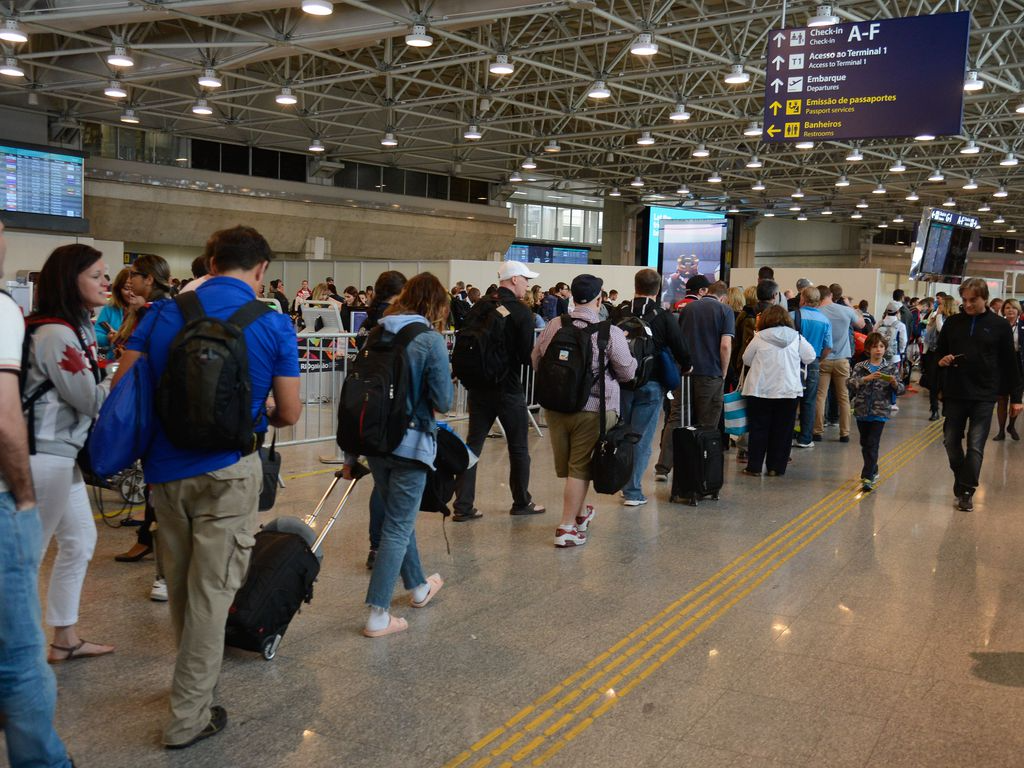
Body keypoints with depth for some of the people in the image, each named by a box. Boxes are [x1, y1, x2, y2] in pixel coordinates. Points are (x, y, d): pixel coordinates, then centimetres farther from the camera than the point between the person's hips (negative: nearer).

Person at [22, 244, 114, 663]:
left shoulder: (77, 328, 12)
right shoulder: (55, 335, -19)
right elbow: (93, 400, -16)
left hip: (62, 453, 10)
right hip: (45, 457, -10)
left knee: (80, 540, 17)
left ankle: (65, 638, 27)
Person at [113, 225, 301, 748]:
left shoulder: (163, 314, 2)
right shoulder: (274, 325, -5)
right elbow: (288, 414, -2)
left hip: (165, 469, 4)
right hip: (227, 470, -4)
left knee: (180, 586, 19)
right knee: (211, 591, 5)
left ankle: (196, 680, 38)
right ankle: (189, 715, 12)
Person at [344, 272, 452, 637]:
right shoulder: (430, 340, -12)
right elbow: (443, 402, -14)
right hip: (410, 443, -6)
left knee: (399, 518, 22)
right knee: (398, 527, 3)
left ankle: (418, 587, 41)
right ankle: (378, 616, 4)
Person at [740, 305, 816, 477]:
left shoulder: (759, 337, -5)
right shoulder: (796, 337, -1)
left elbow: (746, 360, 5)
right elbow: (810, 357, 8)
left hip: (760, 391, -1)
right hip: (788, 391, 1)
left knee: (758, 429, 7)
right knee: (782, 430, 9)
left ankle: (754, 467, 7)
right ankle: (776, 467, 11)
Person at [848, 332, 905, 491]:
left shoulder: (891, 367, 2)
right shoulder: (860, 367, 3)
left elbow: (900, 389, 1)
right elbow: (849, 384, -11)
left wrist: (894, 383, -21)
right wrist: (866, 378, -26)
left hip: (880, 412, -2)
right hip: (862, 411, 3)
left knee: (873, 445, -11)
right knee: (865, 444, 14)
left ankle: (867, 477, -11)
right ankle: (873, 472, 32)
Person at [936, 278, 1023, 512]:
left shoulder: (1000, 325, 0)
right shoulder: (952, 323, 6)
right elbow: (939, 352, 16)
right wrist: (941, 360, -9)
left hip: (984, 396, -3)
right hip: (954, 393, 3)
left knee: (976, 446, -4)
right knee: (951, 441, 8)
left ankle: (966, 492, 2)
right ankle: (961, 481, 28)